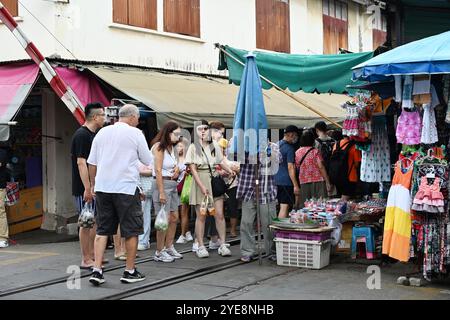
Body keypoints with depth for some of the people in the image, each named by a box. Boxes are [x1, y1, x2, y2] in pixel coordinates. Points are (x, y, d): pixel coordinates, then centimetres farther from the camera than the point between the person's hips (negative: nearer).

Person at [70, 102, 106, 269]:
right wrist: (87, 188, -24)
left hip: (94, 187, 10)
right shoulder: (81, 135, -14)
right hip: (84, 188, -10)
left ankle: (92, 255, 24)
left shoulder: (94, 135, 15)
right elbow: (81, 162, -20)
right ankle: (86, 260, 4)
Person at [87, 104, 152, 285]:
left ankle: (97, 270, 1)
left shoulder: (102, 132, 11)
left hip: (102, 187, 5)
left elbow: (92, 163, 13)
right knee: (131, 230, 7)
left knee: (102, 230, 9)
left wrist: (93, 184, 23)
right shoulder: (135, 133, -3)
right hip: (126, 187, -4)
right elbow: (148, 161, 5)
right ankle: (130, 272, 12)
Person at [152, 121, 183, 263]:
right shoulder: (159, 147, -11)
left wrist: (177, 168, 3)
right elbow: (158, 170, -16)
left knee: (174, 217, 12)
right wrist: (161, 192, -19)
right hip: (162, 183, -9)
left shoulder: (171, 147, 14)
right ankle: (159, 252, 2)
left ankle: (169, 247, 24)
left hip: (173, 184, 9)